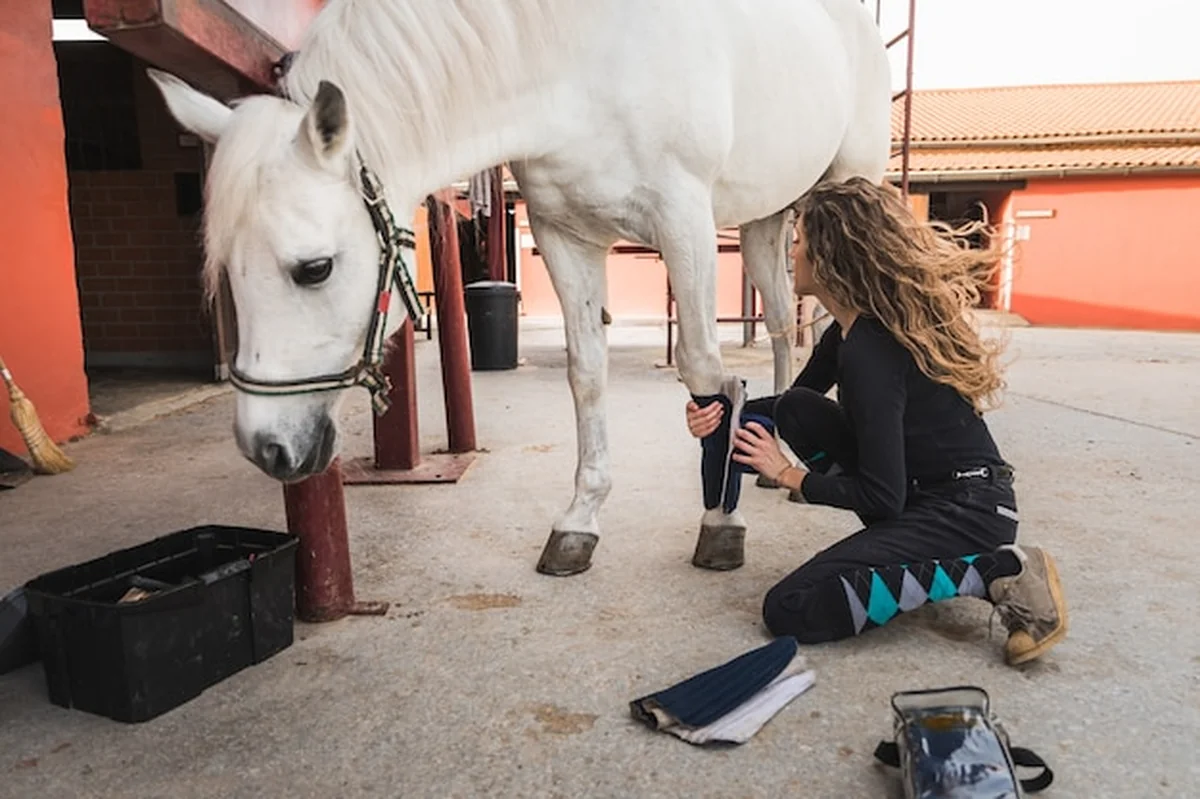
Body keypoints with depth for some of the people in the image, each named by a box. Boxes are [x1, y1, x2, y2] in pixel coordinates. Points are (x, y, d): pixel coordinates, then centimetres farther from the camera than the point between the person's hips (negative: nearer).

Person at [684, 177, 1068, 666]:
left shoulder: (869, 351, -24)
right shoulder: (849, 330, 5)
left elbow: (881, 498, -21)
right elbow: (794, 395, 21)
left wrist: (788, 475, -8)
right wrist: (723, 412, 3)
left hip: (967, 512, -9)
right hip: (920, 492, 9)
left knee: (790, 610, -17)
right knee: (795, 409, 6)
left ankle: (993, 571, -13)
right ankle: (897, 544, 6)